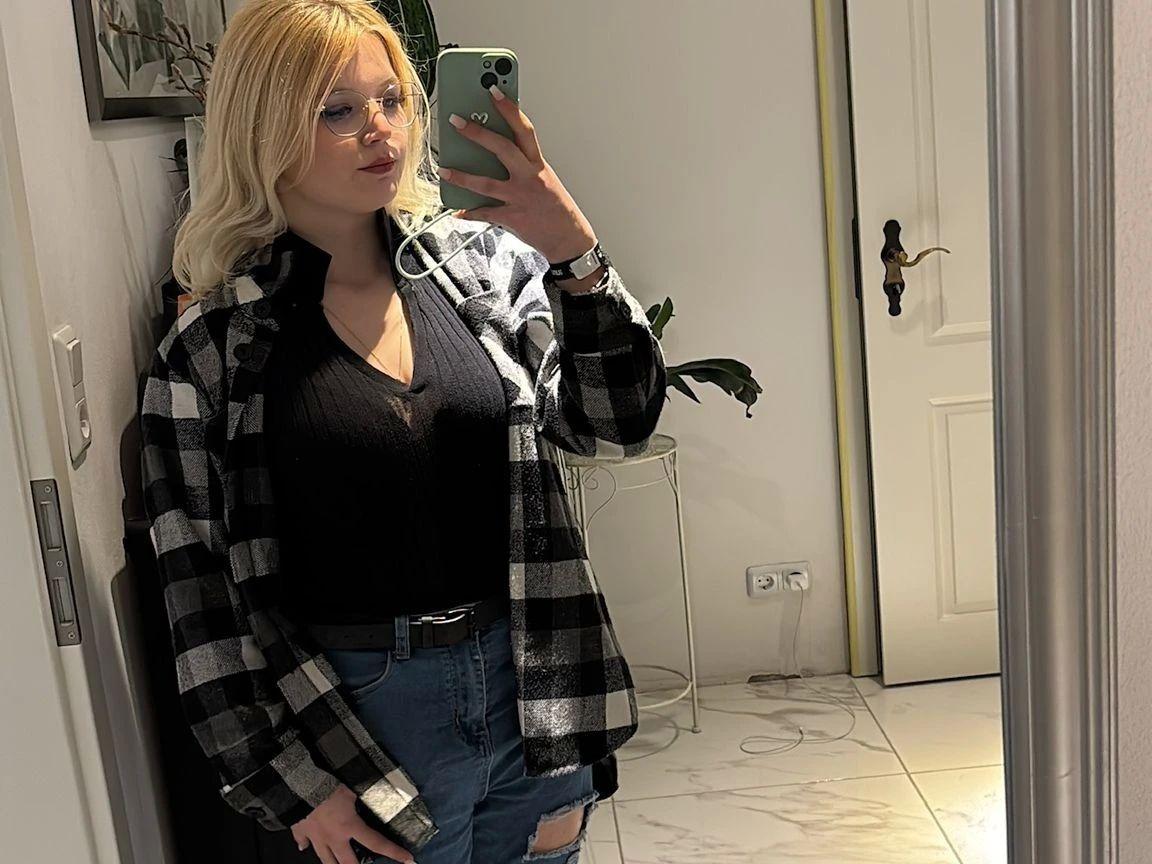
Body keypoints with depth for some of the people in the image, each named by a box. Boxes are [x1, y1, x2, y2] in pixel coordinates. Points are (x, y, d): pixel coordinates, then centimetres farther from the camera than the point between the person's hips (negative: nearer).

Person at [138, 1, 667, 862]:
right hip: (364, 716, -2)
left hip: (533, 690, 3)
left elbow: (618, 423, -8)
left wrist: (574, 256, -22)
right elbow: (203, 593, -5)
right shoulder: (213, 341, -8)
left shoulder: (484, 262, -1)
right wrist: (295, 784, -4)